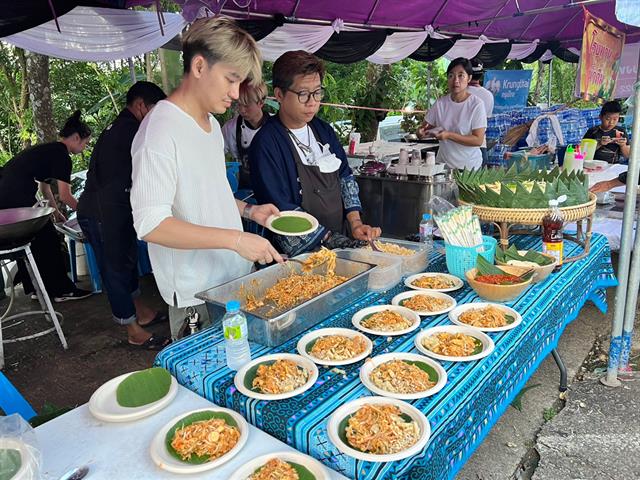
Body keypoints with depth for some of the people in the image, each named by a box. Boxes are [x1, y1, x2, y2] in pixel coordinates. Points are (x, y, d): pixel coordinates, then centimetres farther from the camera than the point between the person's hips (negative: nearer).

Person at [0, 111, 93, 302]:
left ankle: (35, 288, 27)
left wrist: (56, 212, 33)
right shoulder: (61, 155, -8)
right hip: (16, 198, -10)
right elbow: (65, 196, -9)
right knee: (47, 240, 2)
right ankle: (62, 290, 10)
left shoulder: (47, 150, 20)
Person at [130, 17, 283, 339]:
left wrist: (247, 210, 7)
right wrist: (235, 238, -28)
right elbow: (150, 224, -25)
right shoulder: (161, 129, -19)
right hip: (196, 294, -8)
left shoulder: (211, 123, 10)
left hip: (235, 278, 8)